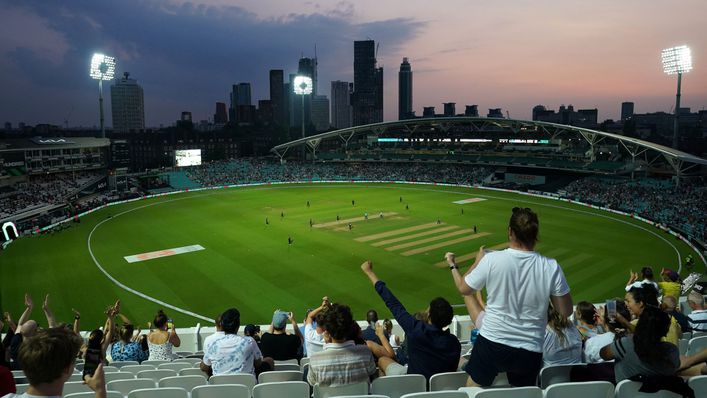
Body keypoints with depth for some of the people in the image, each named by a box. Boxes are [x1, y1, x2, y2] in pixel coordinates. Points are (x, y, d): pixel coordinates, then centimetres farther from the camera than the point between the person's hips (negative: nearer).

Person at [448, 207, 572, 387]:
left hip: (491, 343, -1)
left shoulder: (491, 260, -15)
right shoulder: (551, 267, -13)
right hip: (530, 350, 1)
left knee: (473, 387, 20)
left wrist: (477, 262, 17)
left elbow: (464, 289, 1)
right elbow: (565, 311, -3)